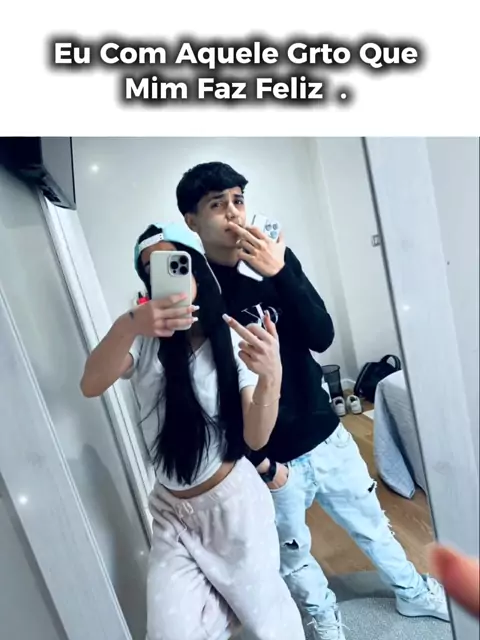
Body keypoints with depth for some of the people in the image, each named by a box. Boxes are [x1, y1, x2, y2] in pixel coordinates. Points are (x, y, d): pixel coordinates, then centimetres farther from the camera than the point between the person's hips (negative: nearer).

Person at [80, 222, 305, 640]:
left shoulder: (234, 340, -11)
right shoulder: (144, 339, -7)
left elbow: (256, 438, -18)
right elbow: (90, 386, -26)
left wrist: (272, 375, -37)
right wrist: (128, 326, -44)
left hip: (232, 501, -1)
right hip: (171, 510, 2)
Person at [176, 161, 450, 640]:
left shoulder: (275, 261, -4)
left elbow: (322, 337, -12)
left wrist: (280, 273, -25)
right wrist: (259, 463, -10)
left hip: (326, 435, 4)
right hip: (271, 455, -3)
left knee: (371, 523, 28)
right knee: (293, 556, 22)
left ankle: (413, 592, 59)